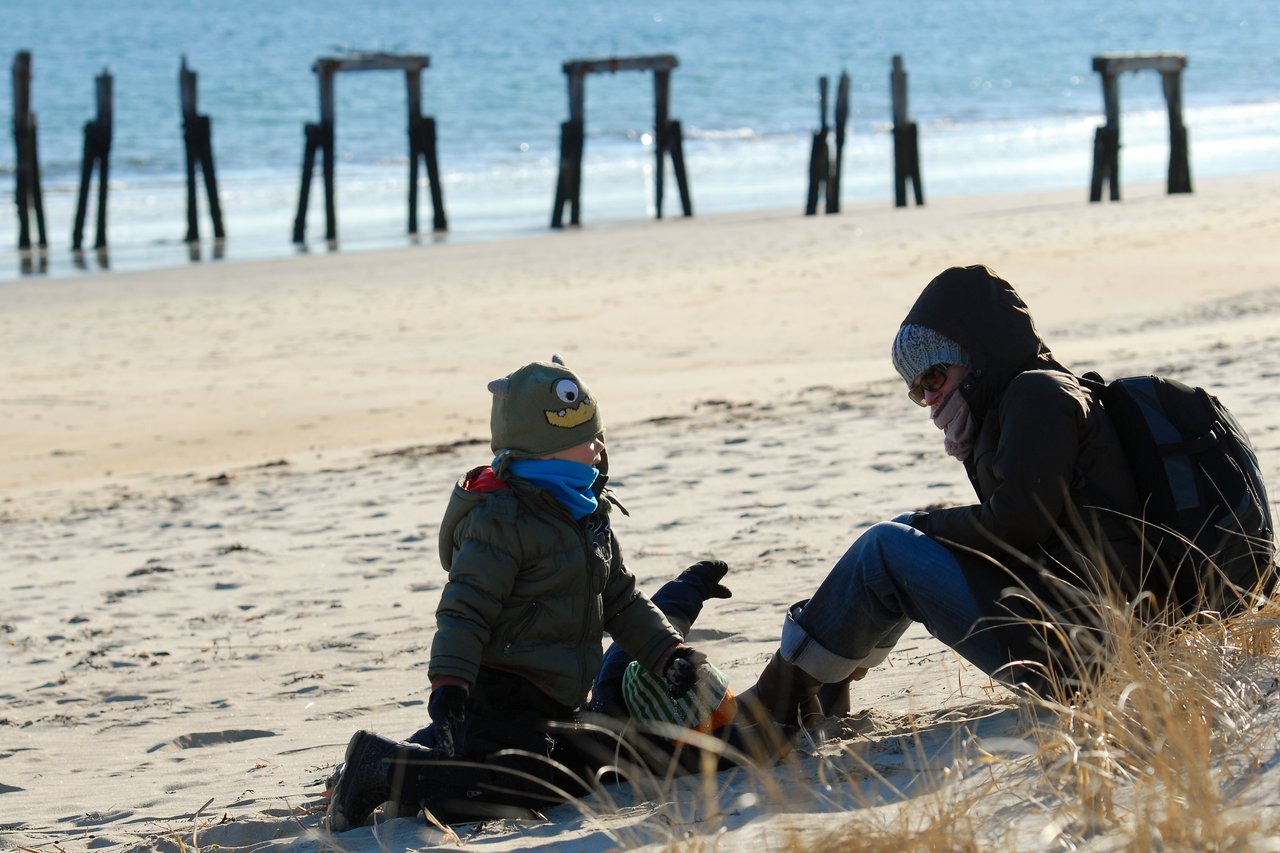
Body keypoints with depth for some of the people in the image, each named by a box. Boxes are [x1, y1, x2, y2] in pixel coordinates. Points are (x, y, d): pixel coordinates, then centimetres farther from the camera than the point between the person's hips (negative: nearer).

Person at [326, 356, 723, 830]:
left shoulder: (588, 514, 14)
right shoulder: (503, 519, -16)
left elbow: (620, 600, 21)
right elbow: (464, 612, -20)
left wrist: (669, 655, 9)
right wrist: (448, 690, -30)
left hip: (549, 702, 10)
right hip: (500, 697, -10)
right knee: (534, 788, -24)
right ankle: (388, 770, -15)